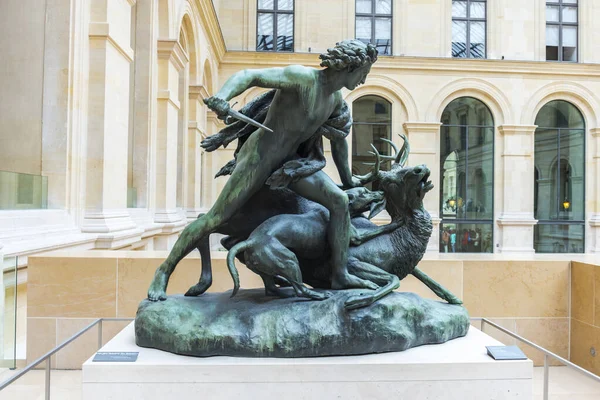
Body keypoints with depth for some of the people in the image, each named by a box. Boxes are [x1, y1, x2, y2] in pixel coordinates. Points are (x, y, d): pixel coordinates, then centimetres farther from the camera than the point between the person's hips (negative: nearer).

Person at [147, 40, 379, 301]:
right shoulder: (302, 76, -17)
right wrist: (222, 97, -47)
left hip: (289, 161, 7)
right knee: (216, 218, -9)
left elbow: (338, 140, 23)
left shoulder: (336, 98, 8)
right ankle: (164, 272, 9)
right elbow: (250, 76, -26)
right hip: (259, 155, -7)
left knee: (339, 201, -9)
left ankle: (340, 275, -4)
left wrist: (347, 179, 31)